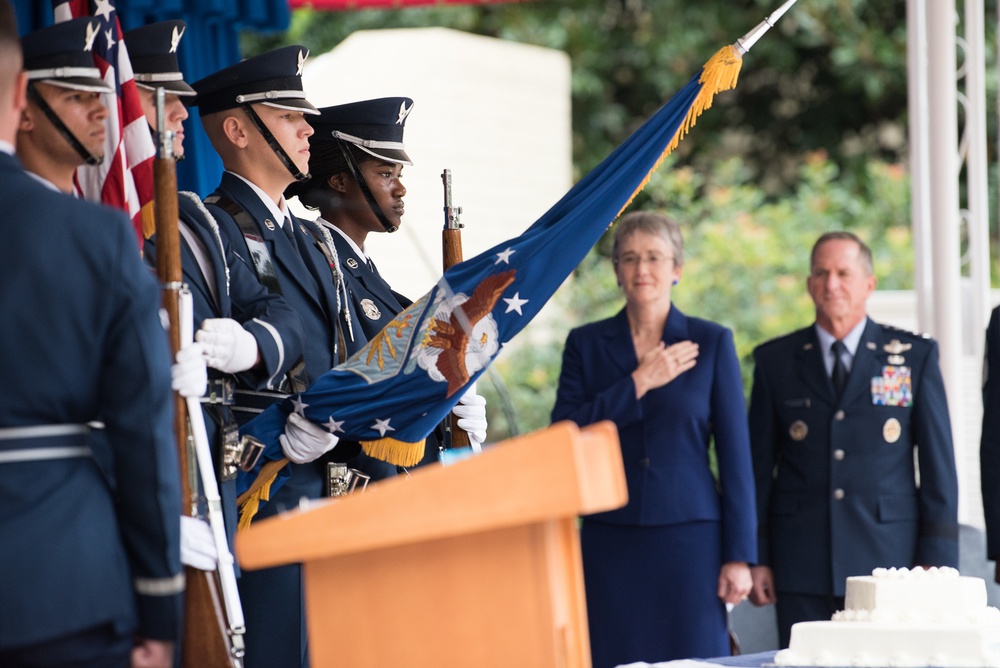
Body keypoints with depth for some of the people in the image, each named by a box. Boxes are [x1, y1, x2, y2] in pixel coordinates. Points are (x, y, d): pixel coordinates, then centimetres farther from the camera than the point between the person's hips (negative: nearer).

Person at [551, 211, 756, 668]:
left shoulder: (712, 342, 4)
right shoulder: (586, 343, 8)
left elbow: (735, 453, 2)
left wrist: (739, 556, -3)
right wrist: (639, 382, -8)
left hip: (690, 538, -1)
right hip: (610, 540, 1)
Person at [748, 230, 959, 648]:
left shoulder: (915, 356, 7)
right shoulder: (775, 361, 10)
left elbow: (939, 463, 5)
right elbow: (758, 467, 10)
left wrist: (936, 559, -1)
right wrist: (754, 558, 3)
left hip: (888, 561, -1)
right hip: (802, 566, 1)